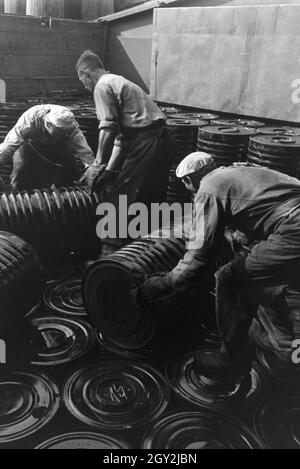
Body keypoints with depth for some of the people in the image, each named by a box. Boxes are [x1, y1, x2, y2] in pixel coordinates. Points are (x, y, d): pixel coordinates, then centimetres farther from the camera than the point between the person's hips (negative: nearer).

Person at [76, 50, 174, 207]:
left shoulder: (102, 86, -1)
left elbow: (108, 129, -13)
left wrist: (98, 164, -5)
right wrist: (109, 169, 18)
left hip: (146, 144, -10)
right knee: (153, 201, 18)